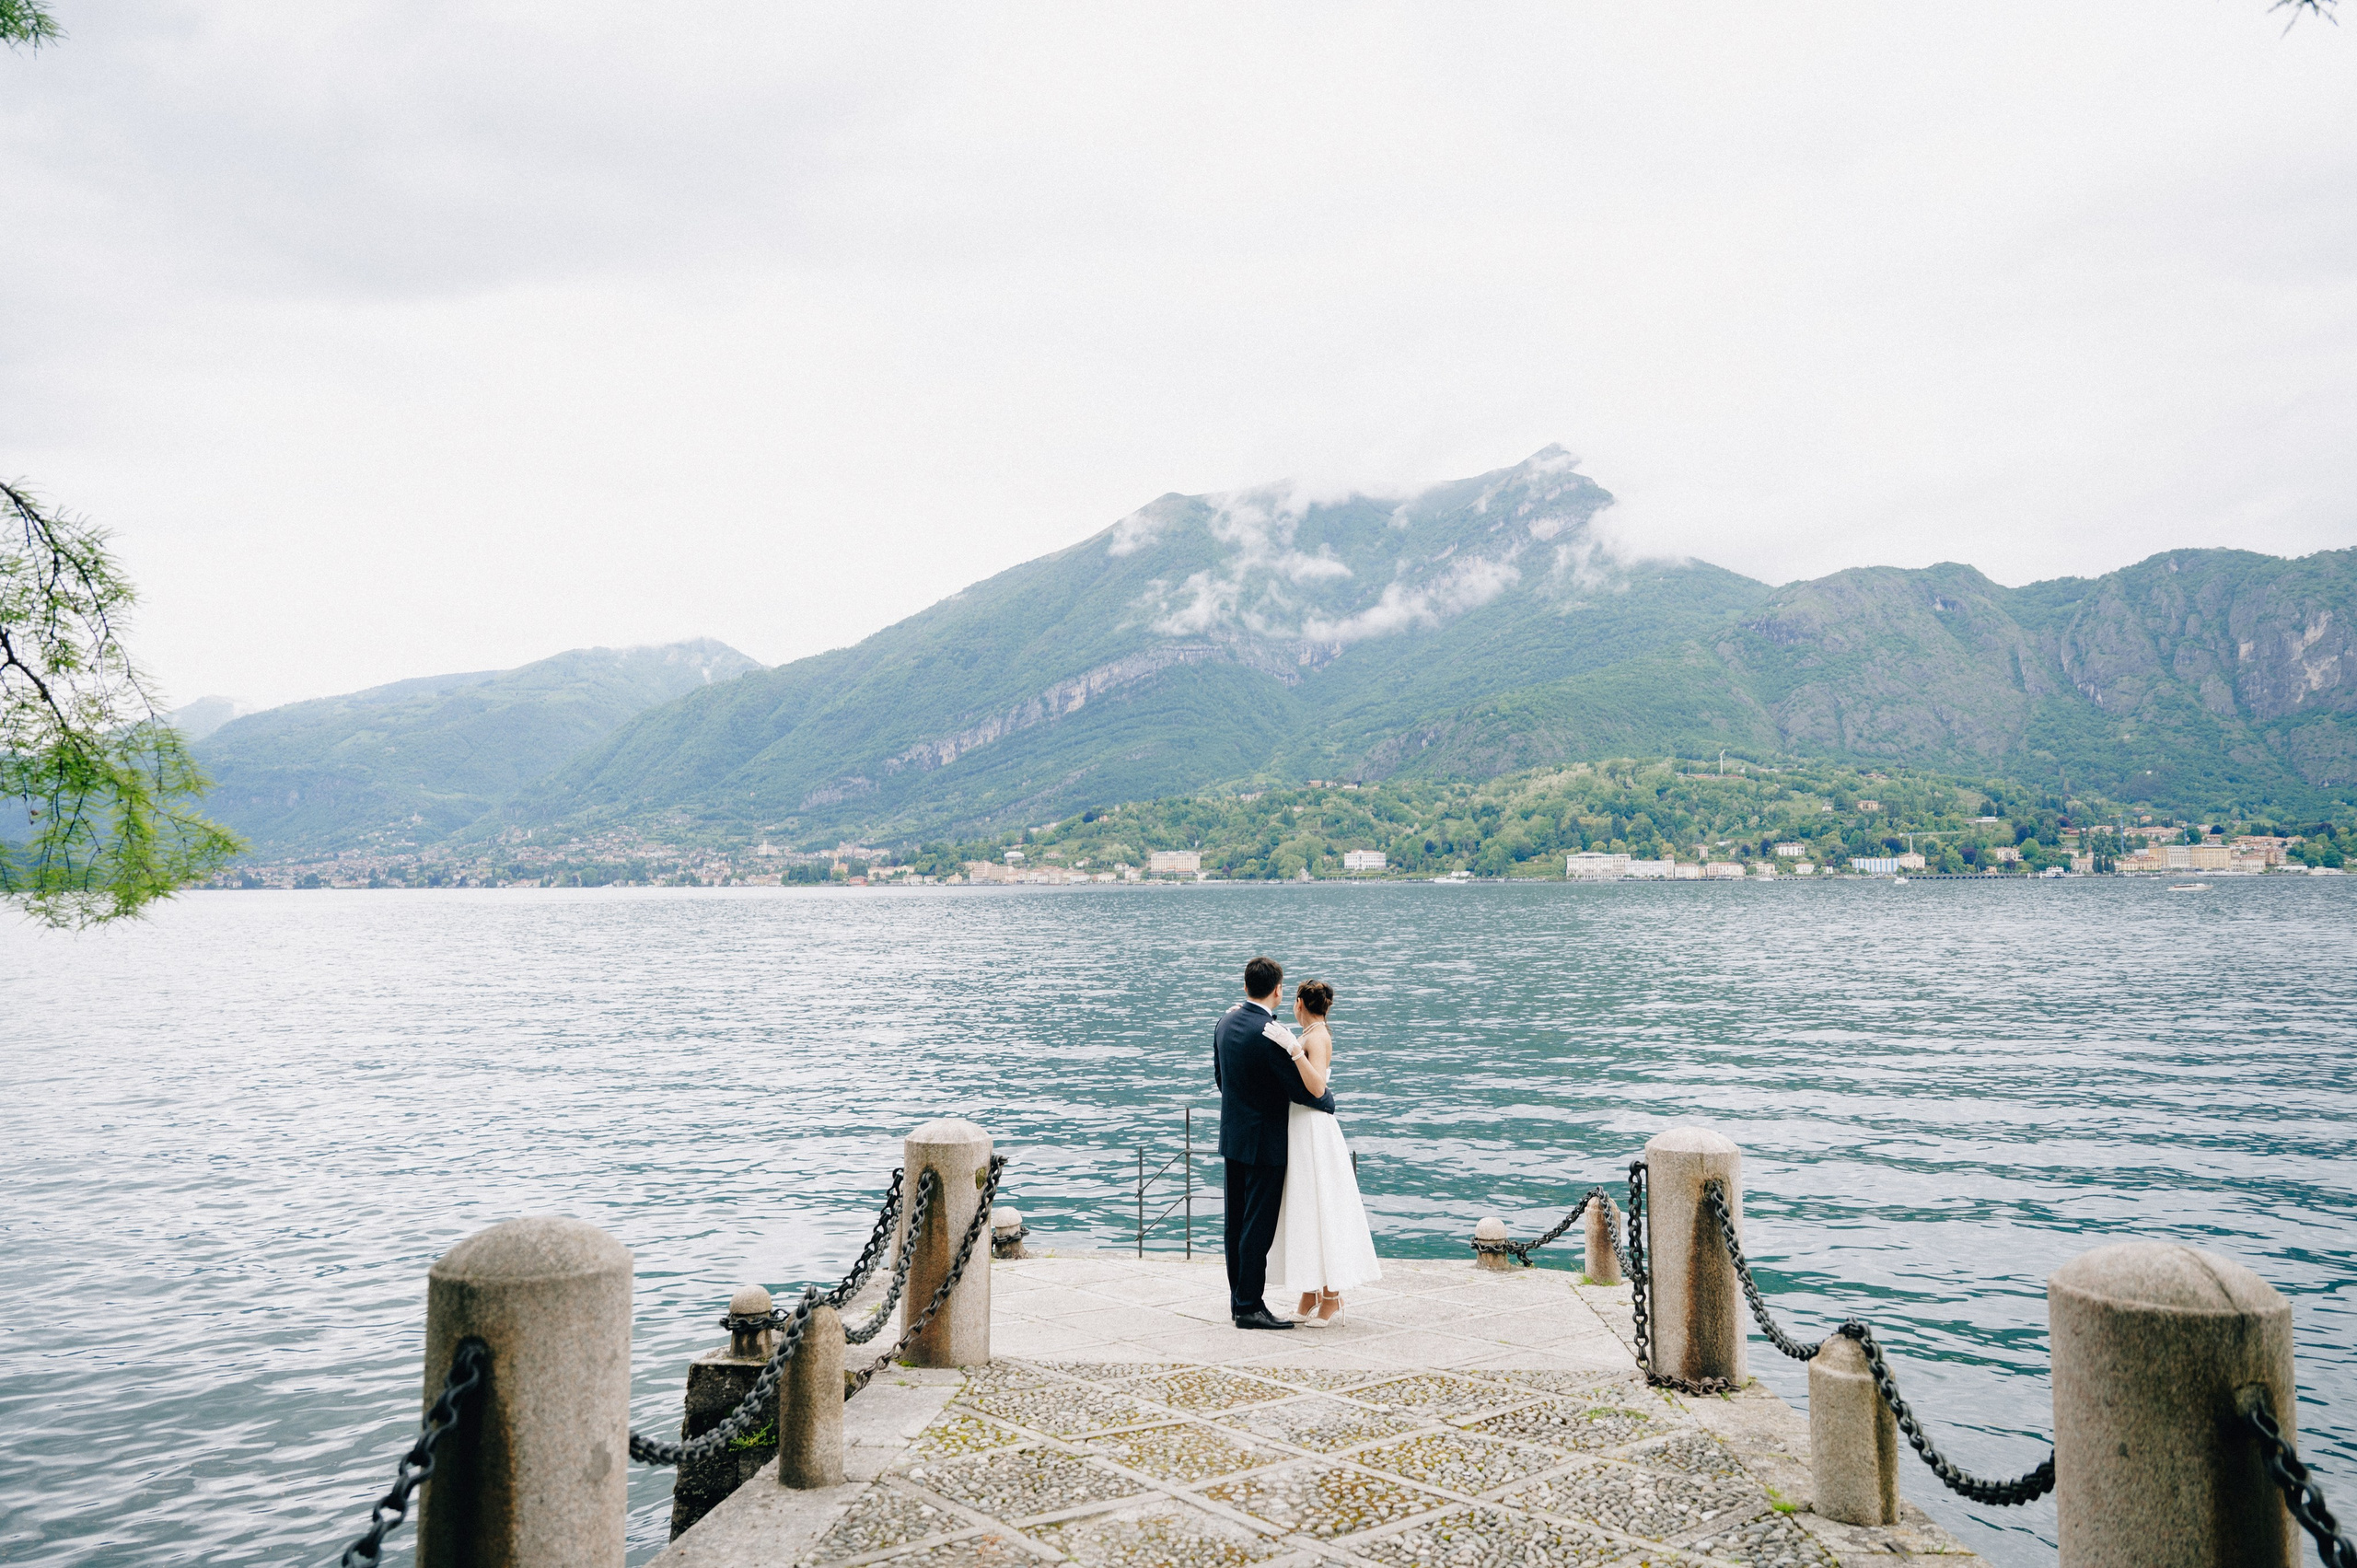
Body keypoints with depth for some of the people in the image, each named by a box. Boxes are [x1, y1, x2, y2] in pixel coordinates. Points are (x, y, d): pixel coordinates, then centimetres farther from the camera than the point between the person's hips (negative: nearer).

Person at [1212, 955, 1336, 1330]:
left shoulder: (1225, 1022, 3)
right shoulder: (1270, 1033, -22)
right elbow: (1301, 1090, -18)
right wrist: (1329, 1101, 2)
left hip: (1232, 1135, 8)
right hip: (1264, 1141, -8)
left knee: (1237, 1223, 14)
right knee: (1258, 1225, -1)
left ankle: (1239, 1299, 23)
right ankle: (1249, 1306, 5)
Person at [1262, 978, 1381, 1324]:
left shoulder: (1318, 1037, -15)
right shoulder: (1308, 1036, 13)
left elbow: (1316, 1087, -28)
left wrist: (1293, 1047, -34)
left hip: (1313, 1130, -10)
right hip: (1298, 1128, 10)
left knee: (1319, 1212, -4)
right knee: (1302, 1213, 11)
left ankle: (1331, 1300, 2)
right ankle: (1309, 1297, 18)